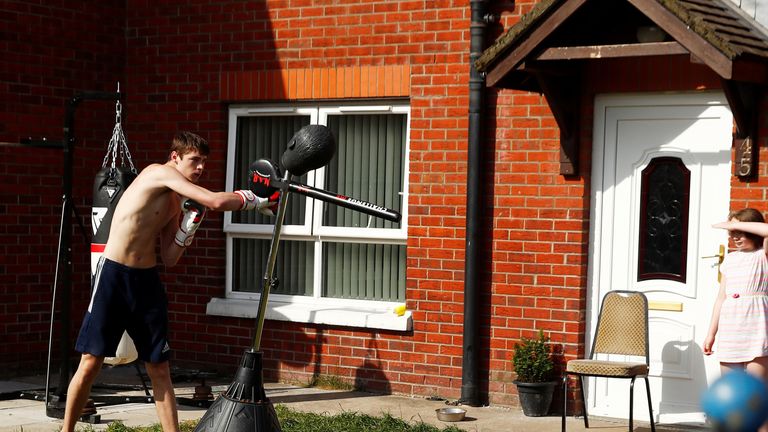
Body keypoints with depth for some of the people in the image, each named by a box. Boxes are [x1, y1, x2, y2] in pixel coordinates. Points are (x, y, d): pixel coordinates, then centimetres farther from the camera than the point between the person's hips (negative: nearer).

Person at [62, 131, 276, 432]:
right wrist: (258, 201, -8)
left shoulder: (176, 203, 12)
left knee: (159, 367, 6)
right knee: (91, 362, -4)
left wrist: (190, 221, -1)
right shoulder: (159, 173, -11)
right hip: (114, 275, -8)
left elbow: (169, 259, 8)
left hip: (147, 280, 8)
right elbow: (216, 202, -20)